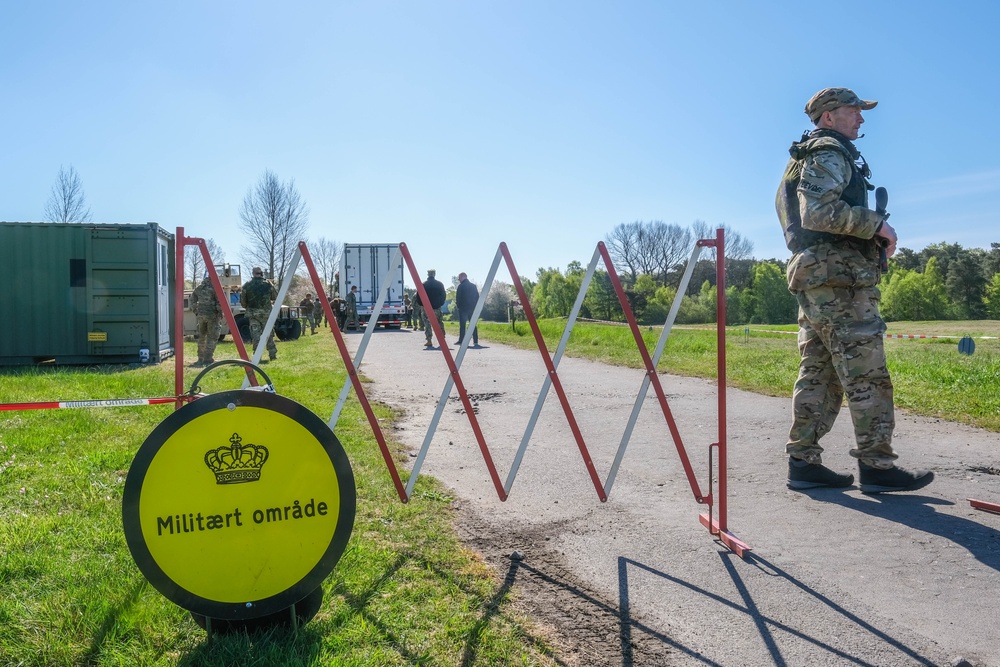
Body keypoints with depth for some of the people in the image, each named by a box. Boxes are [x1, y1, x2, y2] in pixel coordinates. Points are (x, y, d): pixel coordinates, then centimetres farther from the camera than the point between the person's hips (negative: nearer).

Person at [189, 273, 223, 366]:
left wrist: (196, 311, 19)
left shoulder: (198, 288, 10)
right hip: (212, 315, -6)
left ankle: (201, 358, 22)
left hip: (201, 315, 6)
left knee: (201, 337, 16)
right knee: (212, 337, 0)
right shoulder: (214, 288, -9)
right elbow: (219, 302, -14)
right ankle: (208, 359, -4)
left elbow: (191, 300, 16)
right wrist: (220, 314, -5)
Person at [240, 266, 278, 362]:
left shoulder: (246, 285, -2)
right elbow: (276, 296, 7)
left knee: (255, 335, 2)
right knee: (269, 334, 9)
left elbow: (242, 300, 1)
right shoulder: (268, 284, -2)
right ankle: (272, 355, 8)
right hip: (266, 312, 1)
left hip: (253, 313, 0)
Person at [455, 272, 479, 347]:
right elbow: (477, 297, 10)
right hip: (473, 308, 5)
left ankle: (461, 340, -2)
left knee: (462, 325, -1)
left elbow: (458, 298, -8)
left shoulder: (460, 286, -7)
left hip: (463, 308, -5)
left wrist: (458, 305, 7)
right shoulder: (473, 285, 10)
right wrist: (475, 306, 14)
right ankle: (475, 341, 2)